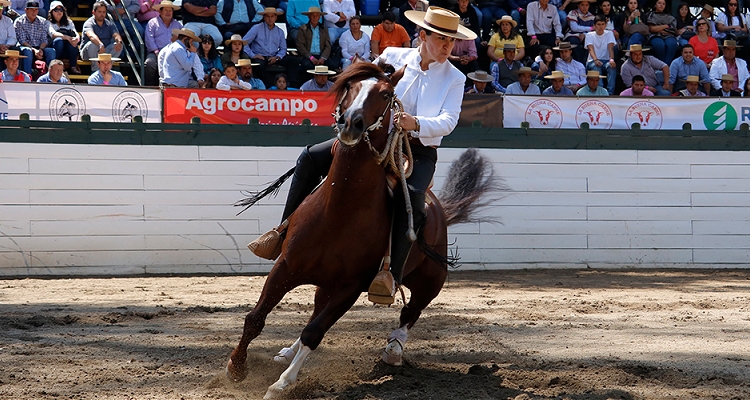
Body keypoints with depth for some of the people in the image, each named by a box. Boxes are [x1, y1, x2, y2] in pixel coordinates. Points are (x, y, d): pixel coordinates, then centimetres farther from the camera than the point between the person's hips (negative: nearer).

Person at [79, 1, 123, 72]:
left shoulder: (110, 24, 5)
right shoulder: (89, 23, -12)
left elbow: (116, 35, -11)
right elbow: (91, 36, -33)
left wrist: (119, 41, -37)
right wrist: (100, 45, -53)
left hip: (105, 51, 4)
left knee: (119, 46, -21)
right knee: (92, 44, -36)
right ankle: (95, 70, -27)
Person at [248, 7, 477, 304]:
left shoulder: (454, 79, -1)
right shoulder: (392, 57, 3)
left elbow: (448, 121, -15)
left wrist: (417, 123, -34)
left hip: (419, 151, -3)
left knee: (411, 196, -35)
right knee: (311, 158, -11)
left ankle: (392, 274, -41)